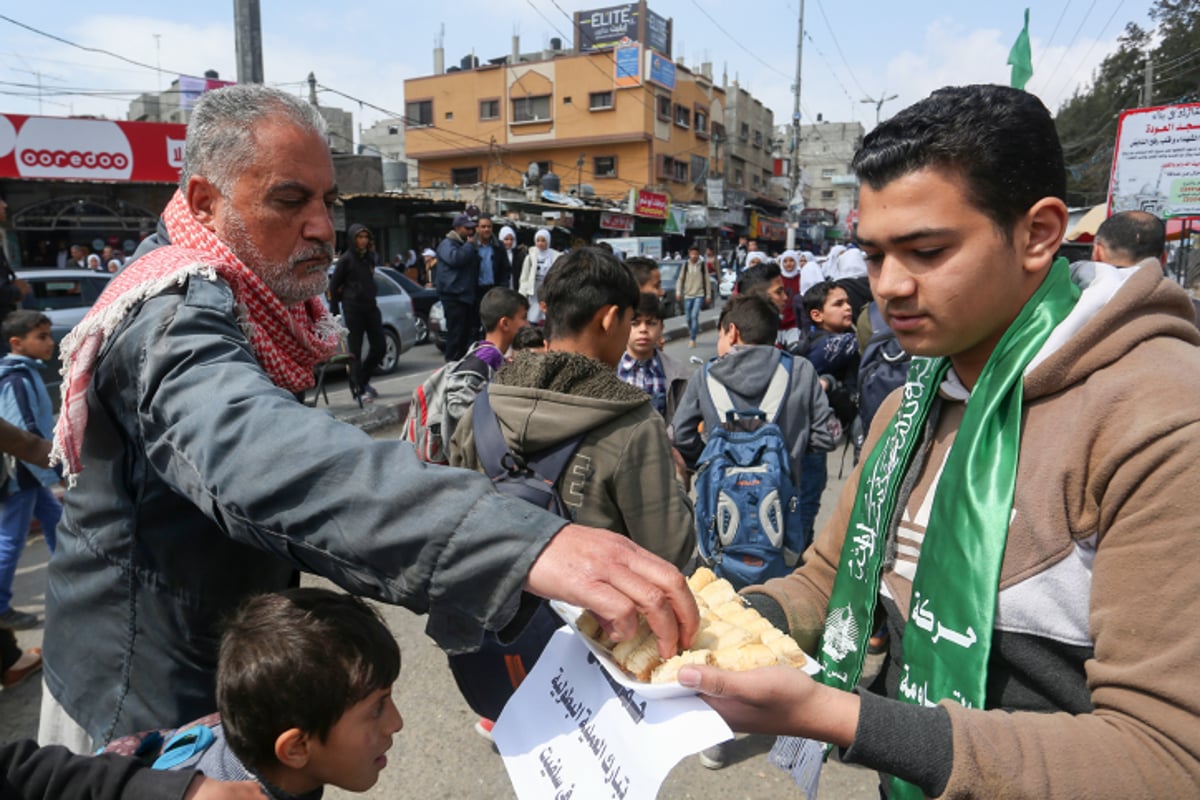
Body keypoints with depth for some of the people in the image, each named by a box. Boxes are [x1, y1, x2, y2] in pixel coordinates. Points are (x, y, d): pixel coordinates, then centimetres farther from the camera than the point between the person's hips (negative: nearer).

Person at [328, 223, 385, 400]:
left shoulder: (369, 257, 13)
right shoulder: (346, 259, -5)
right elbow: (334, 285, -3)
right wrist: (335, 311, -5)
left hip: (371, 307, 6)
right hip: (353, 309, -6)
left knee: (379, 346, 6)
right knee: (356, 350, -2)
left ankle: (363, 380, 24)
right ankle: (360, 389, 3)